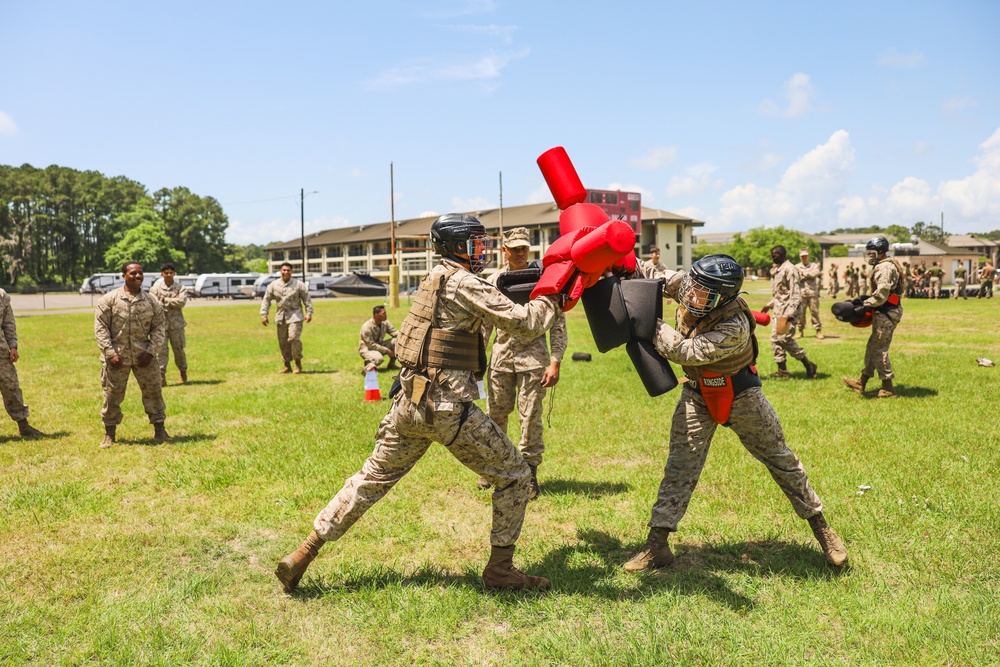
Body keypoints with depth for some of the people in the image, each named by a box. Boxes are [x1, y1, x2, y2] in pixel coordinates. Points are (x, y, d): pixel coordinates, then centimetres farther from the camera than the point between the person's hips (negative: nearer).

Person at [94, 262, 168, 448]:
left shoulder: (151, 301, 3)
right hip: (117, 356, -2)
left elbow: (159, 327, 5)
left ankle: (159, 429, 19)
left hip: (143, 356, 2)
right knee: (112, 395, 6)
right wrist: (110, 353, -12)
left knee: (153, 391, 5)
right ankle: (109, 434, 23)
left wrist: (151, 352, -7)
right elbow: (100, 327, -5)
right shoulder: (109, 299, -3)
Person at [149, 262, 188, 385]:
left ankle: (183, 372, 27)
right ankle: (161, 375, -5)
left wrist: (164, 300, -12)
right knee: (161, 349, -6)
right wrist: (173, 301, -14)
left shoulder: (180, 288, 3)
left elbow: (181, 302, -14)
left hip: (176, 323, 1)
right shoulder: (155, 288, 3)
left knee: (178, 348, 9)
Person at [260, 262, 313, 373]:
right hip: (280, 317, 4)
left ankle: (298, 362, -2)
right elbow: (266, 300, 9)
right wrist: (263, 315, 4)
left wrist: (309, 313, -5)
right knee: (283, 342, 6)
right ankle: (287, 366, 17)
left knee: (294, 338, -18)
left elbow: (307, 299, 2)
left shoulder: (298, 284, -1)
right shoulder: (273, 285, 6)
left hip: (295, 316, -4)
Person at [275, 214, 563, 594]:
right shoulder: (463, 283, -10)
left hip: (409, 402, 8)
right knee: (514, 478, 6)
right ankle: (500, 569, 13)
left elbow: (483, 306, 25)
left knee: (371, 480, 18)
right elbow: (522, 323, -12)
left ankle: (302, 556, 20)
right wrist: (550, 299, 5)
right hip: (448, 407, -8)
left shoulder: (434, 279, 16)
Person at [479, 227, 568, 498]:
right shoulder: (494, 281, 6)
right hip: (501, 355, 3)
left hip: (533, 356, -3)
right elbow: (485, 323, 13)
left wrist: (555, 363, -11)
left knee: (530, 417, 0)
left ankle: (530, 472, 15)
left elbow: (558, 325, -4)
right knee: (495, 413, 10)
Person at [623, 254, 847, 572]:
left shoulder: (733, 327, -34)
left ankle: (820, 526, 29)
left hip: (738, 395, -5)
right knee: (680, 467, -1)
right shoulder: (687, 286, -16)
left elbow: (686, 352, -37)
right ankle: (657, 545, 1)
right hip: (697, 394, 5)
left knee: (780, 459, 10)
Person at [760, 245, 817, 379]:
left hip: (787, 309, -10)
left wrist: (791, 312, -26)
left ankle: (808, 365, -1)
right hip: (778, 309, 10)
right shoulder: (777, 270, 16)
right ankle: (782, 369, 13)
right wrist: (769, 305, 19)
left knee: (785, 338, -13)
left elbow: (795, 293, -18)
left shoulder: (789, 269, -13)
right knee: (775, 338, 7)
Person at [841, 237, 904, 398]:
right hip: (884, 313, 11)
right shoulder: (884, 266, 17)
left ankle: (888, 388, 1)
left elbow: (881, 294, -24)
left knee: (878, 349, -5)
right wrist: (865, 301, 12)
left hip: (886, 314, -11)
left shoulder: (885, 267, -16)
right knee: (873, 347, 16)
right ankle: (861, 383, 25)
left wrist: (865, 305, -19)